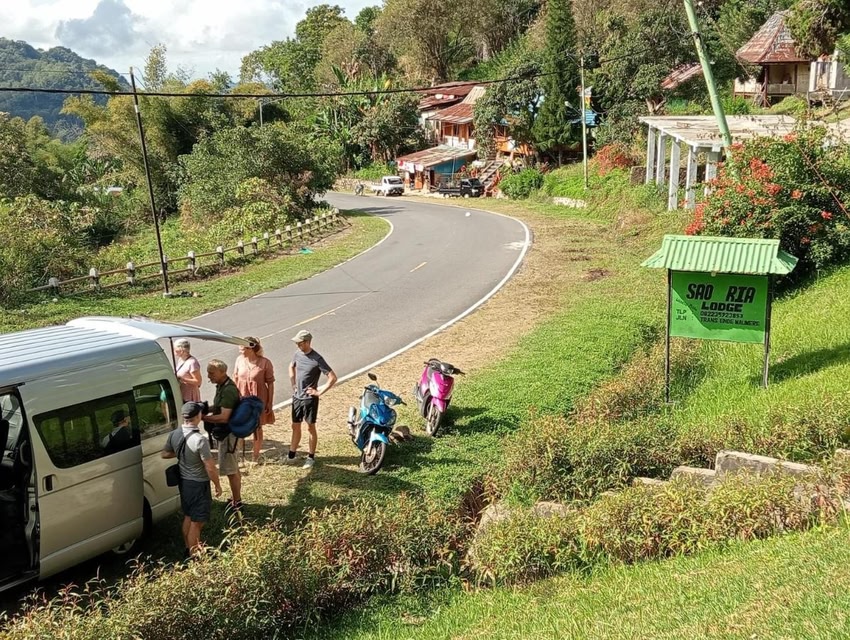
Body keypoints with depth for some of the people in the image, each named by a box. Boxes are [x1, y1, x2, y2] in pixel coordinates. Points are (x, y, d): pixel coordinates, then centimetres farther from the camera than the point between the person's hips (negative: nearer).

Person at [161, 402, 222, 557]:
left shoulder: (174, 434, -7)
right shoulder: (200, 440, -29)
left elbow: (164, 454, 9)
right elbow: (210, 468, -23)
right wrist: (218, 485, -9)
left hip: (184, 481, 8)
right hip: (199, 484, -7)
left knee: (188, 517, 23)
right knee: (197, 522, 6)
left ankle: (189, 549, 38)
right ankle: (194, 555, 17)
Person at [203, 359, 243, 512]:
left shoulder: (228, 390, -26)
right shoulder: (222, 386, 6)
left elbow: (223, 417, -29)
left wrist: (203, 417, -24)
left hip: (228, 433, -10)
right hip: (225, 432, 10)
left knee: (230, 469, -1)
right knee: (232, 468, 20)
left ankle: (237, 503, 10)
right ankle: (235, 498, 32)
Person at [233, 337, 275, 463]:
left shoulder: (265, 363, -16)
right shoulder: (239, 360, -6)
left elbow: (270, 383, -9)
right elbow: (235, 380, 4)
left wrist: (270, 403, -8)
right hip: (242, 400, 2)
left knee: (257, 428, 14)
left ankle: (256, 456, 31)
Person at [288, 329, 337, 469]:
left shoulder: (317, 359, -19)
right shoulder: (297, 354, 0)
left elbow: (333, 378, -19)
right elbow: (291, 367, 23)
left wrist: (319, 392, -16)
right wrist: (293, 384, 13)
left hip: (310, 399, -6)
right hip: (297, 397, 6)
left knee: (310, 427, 5)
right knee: (295, 426, 15)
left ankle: (311, 457, 16)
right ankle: (291, 454, 27)